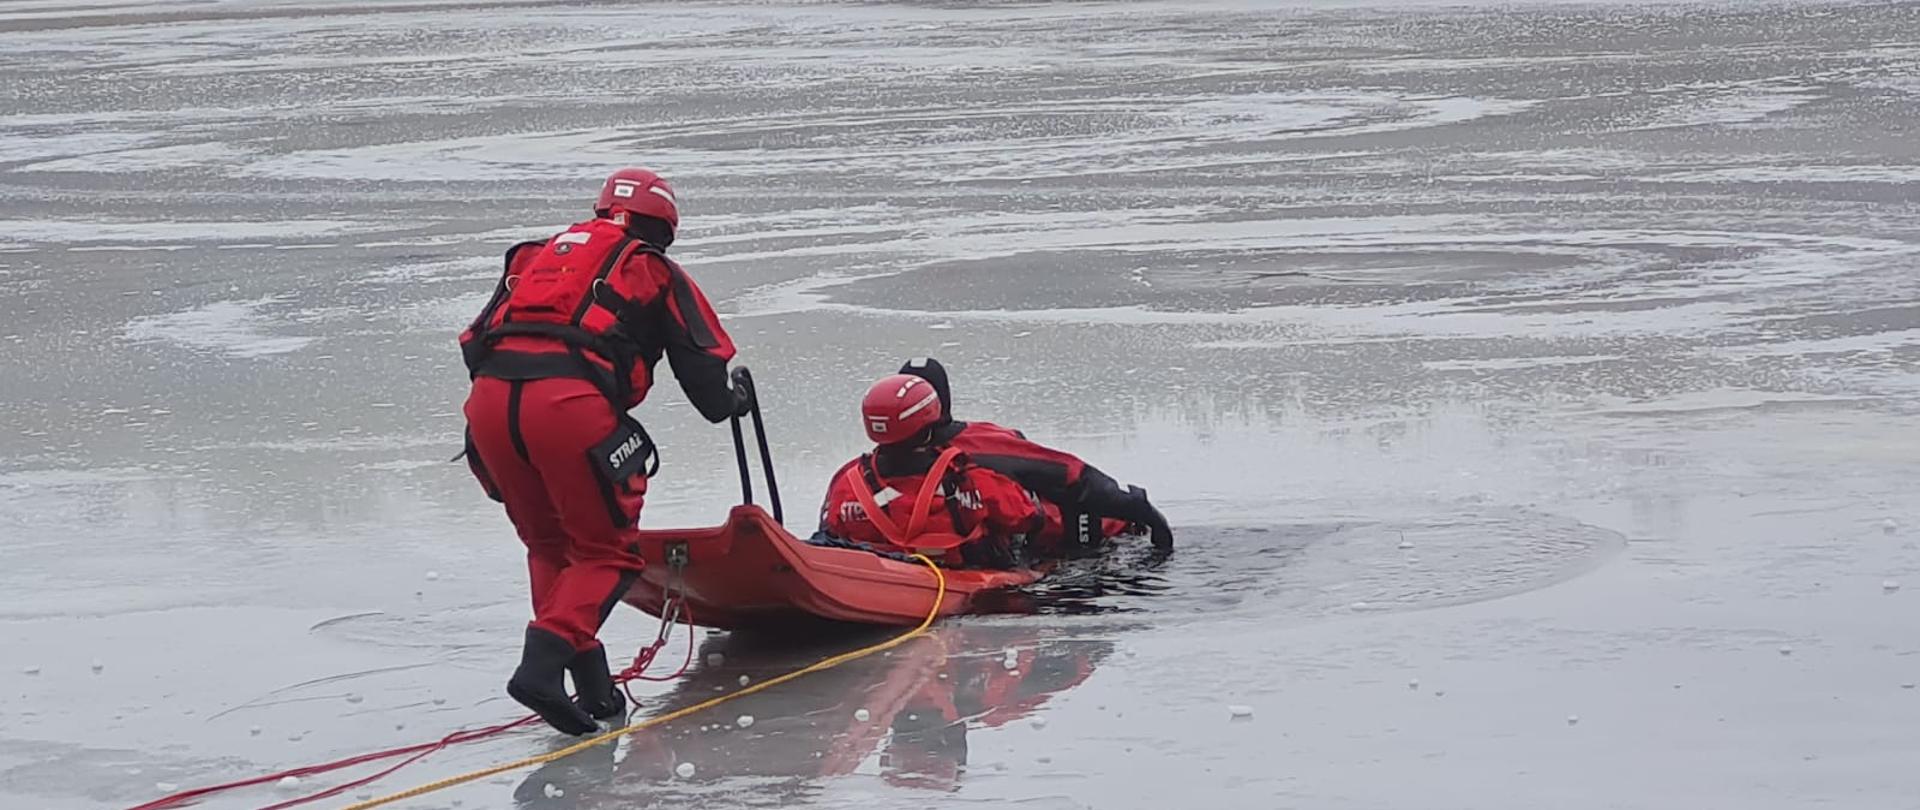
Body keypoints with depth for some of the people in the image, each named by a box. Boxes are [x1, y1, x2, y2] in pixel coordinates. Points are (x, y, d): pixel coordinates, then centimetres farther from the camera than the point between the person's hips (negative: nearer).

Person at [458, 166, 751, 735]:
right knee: (606, 552, 7)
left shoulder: (539, 256, 32)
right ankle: (544, 663, -14)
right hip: (569, 404, -5)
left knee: (549, 546, 21)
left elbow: (474, 341, 28)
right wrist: (725, 403, 38)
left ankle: (592, 688, 15)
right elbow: (702, 357, 19)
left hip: (488, 398, 5)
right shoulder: (653, 271, 20)